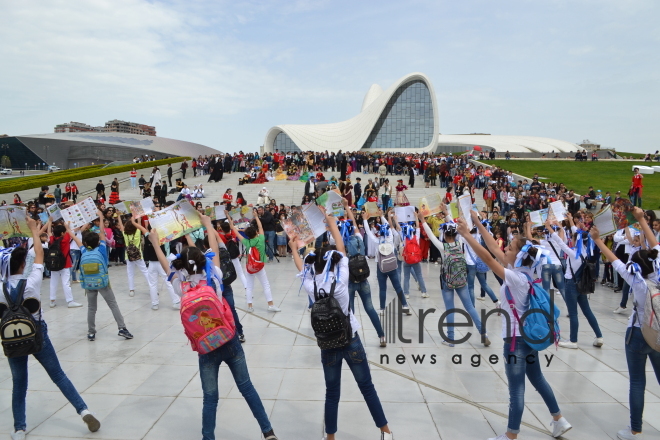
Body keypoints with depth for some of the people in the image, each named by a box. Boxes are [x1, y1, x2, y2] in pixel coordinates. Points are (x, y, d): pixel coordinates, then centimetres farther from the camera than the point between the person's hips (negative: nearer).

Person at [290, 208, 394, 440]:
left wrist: (294, 249, 29)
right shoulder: (340, 280, -16)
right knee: (367, 387, 12)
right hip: (351, 340, -2)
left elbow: (302, 266, 11)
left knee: (332, 393, 13)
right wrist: (333, 224, 11)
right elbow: (342, 250, -2)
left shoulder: (310, 286, -10)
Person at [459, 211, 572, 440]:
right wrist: (478, 224, 3)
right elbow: (494, 249, 3)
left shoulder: (516, 278, -24)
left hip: (517, 338, -9)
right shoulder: (523, 271, 0)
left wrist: (466, 234, -26)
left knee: (516, 389, 4)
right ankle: (559, 420, 39)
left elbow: (487, 257, -30)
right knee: (537, 379, 25)